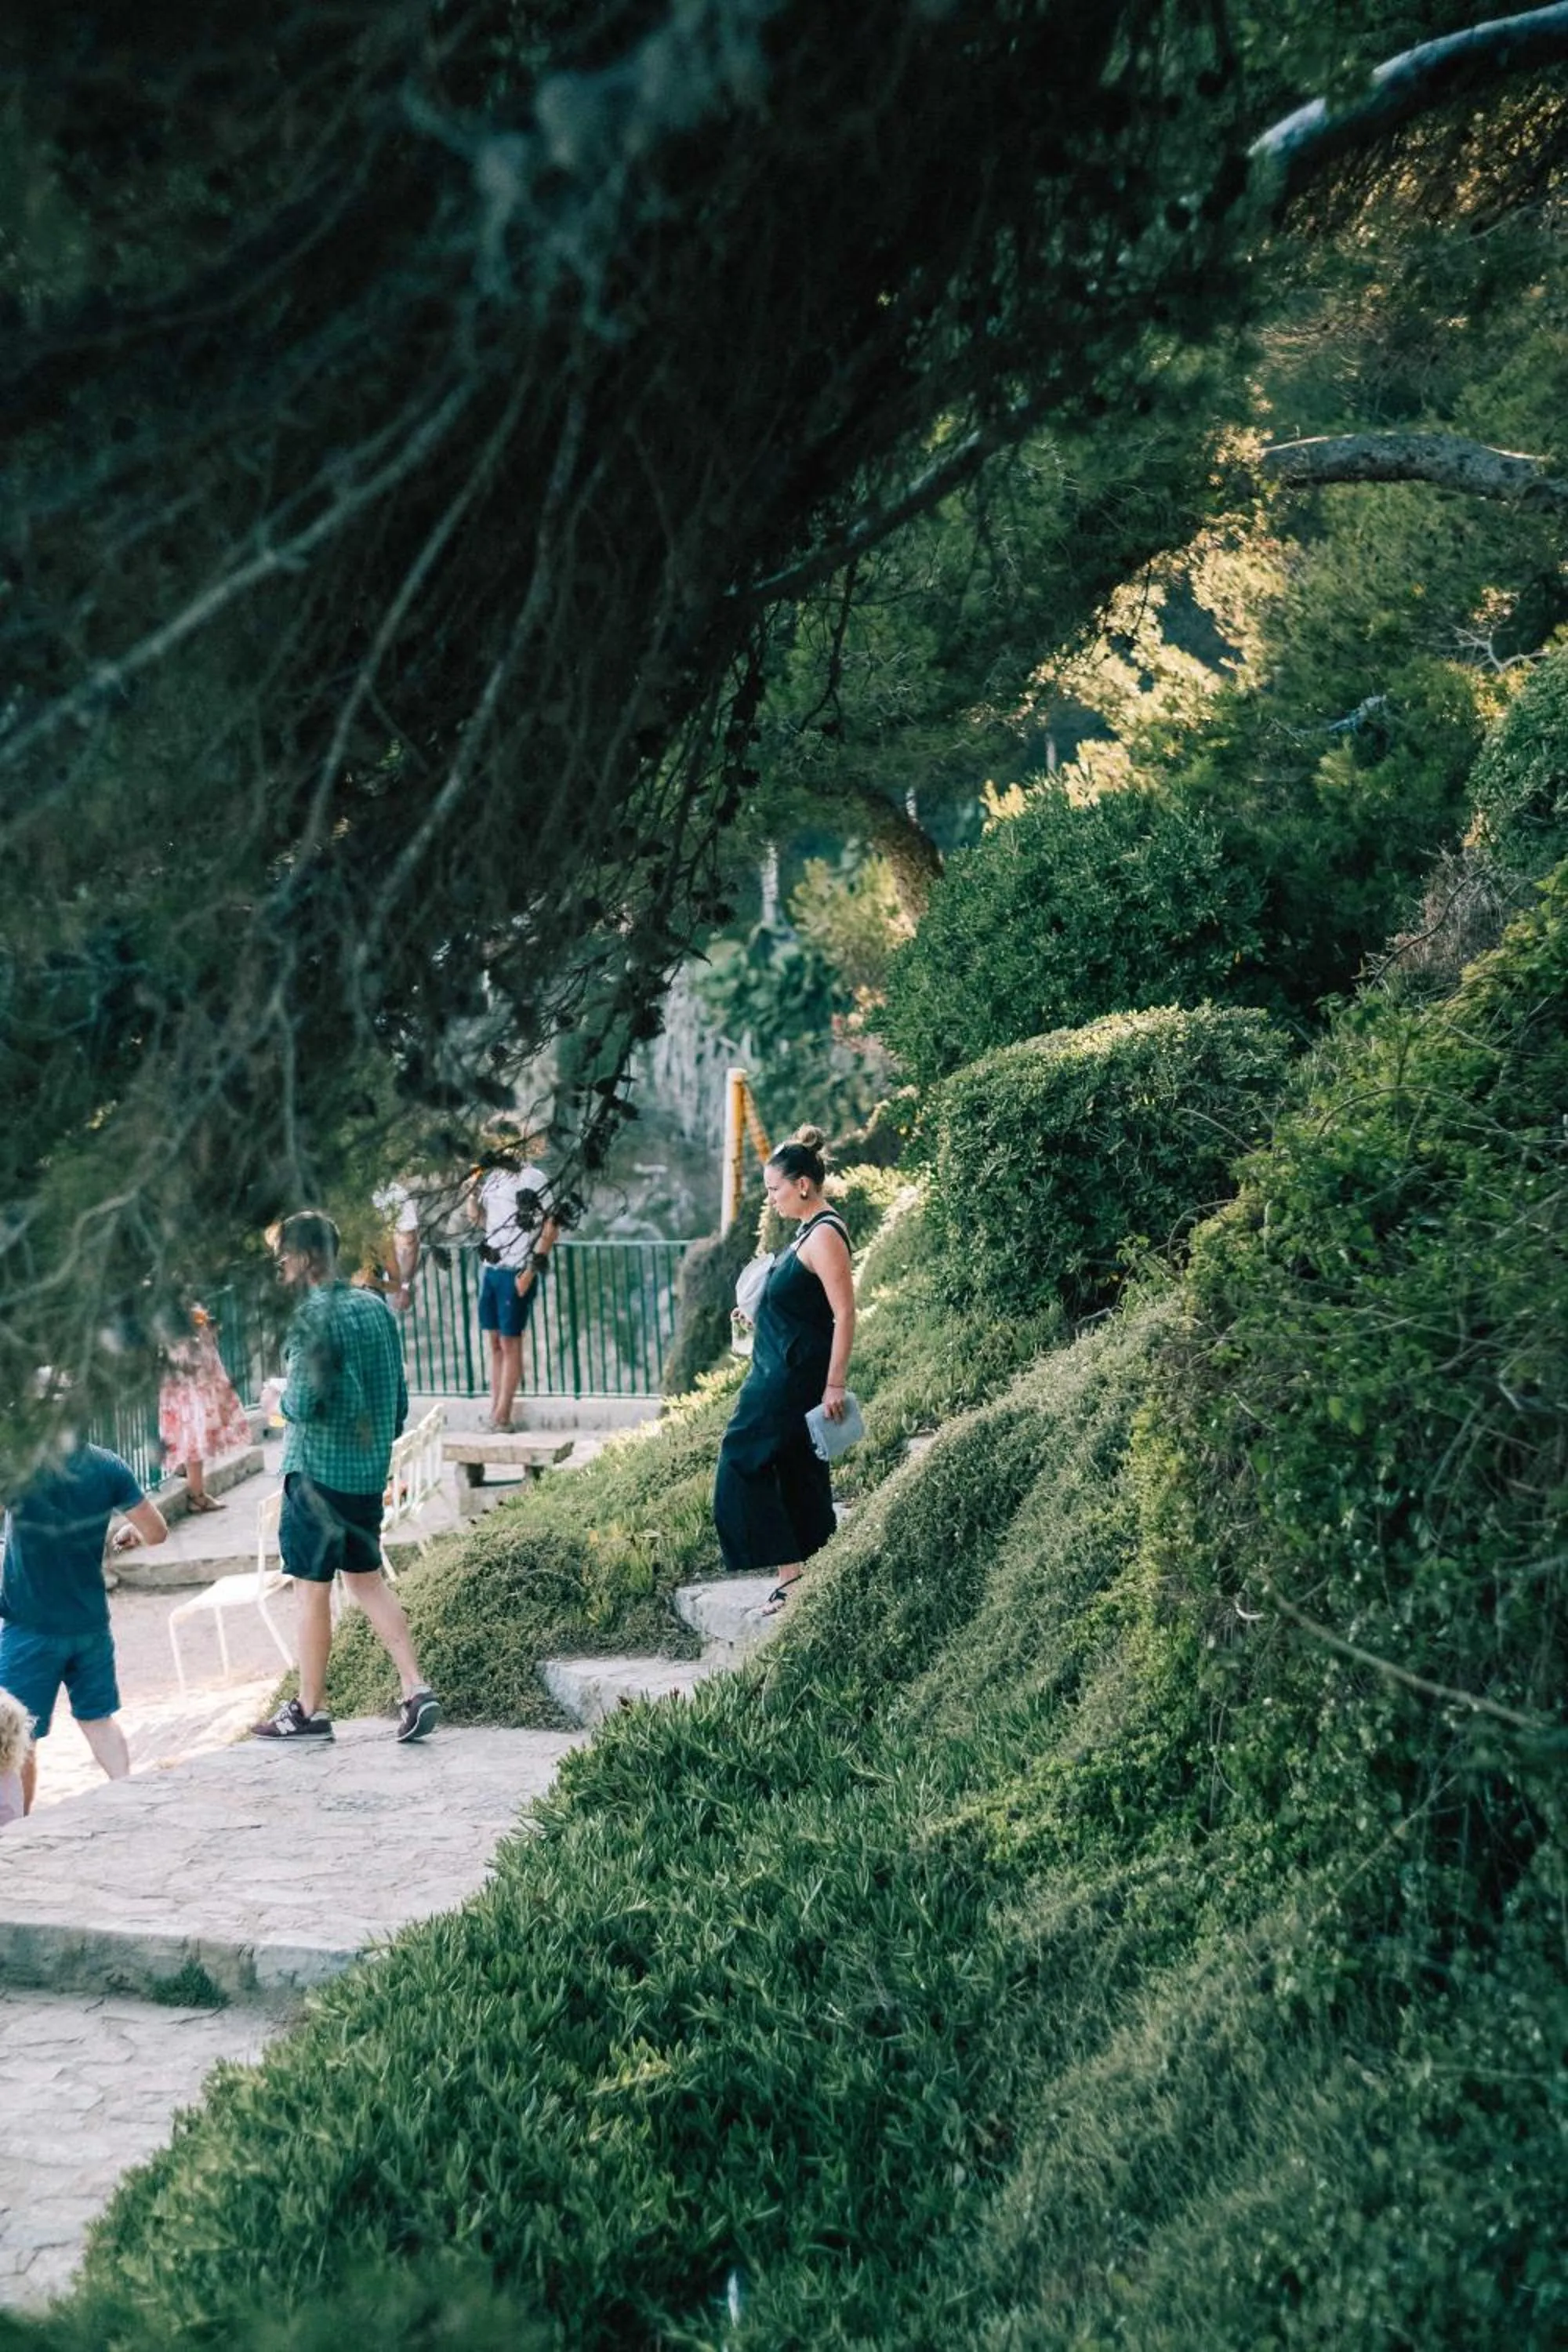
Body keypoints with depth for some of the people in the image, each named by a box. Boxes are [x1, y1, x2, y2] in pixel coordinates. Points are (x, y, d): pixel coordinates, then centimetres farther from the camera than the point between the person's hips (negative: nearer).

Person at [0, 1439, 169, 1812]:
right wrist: (130, 1533, 19)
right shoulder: (108, 1466, -7)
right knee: (99, 1717, 20)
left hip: (30, 1627, -4)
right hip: (90, 1622, 4)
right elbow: (156, 1531, -1)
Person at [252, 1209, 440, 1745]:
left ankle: (309, 1710, 13)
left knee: (312, 1588, 4)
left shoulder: (315, 1315, -16)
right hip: (370, 1470, 8)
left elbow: (304, 1402, -22)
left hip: (318, 1470, -8)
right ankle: (416, 1689, 6)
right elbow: (398, 1396, 13)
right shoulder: (377, 1307, 8)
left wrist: (282, 1396, -1)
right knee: (367, 1578, 16)